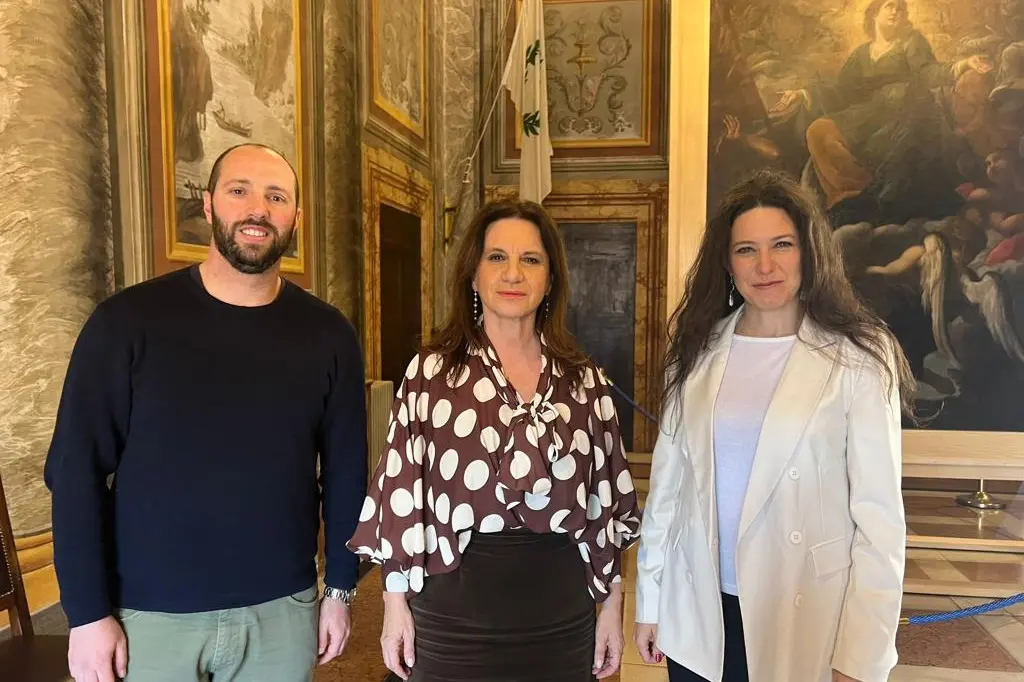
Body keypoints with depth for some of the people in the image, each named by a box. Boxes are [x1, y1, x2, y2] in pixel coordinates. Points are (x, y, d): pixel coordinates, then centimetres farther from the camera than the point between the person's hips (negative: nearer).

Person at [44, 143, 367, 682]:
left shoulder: (327, 335, -3)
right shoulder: (128, 321, -9)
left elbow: (346, 470, 1)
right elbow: (77, 470, -7)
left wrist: (340, 588, 3)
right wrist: (88, 612, -7)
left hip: (282, 609, 2)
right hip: (150, 613, -1)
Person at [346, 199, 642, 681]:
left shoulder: (582, 378, 2)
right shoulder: (431, 371, -6)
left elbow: (605, 497, 6)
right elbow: (400, 492, -3)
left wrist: (611, 605, 8)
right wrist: (396, 604, -1)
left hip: (561, 610, 3)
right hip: (456, 607, -2)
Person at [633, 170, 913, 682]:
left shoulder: (858, 358, -10)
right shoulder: (697, 350, 0)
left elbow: (879, 515, -10)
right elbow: (667, 479, 3)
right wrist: (649, 600, 6)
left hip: (807, 620, -3)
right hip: (697, 612, 3)